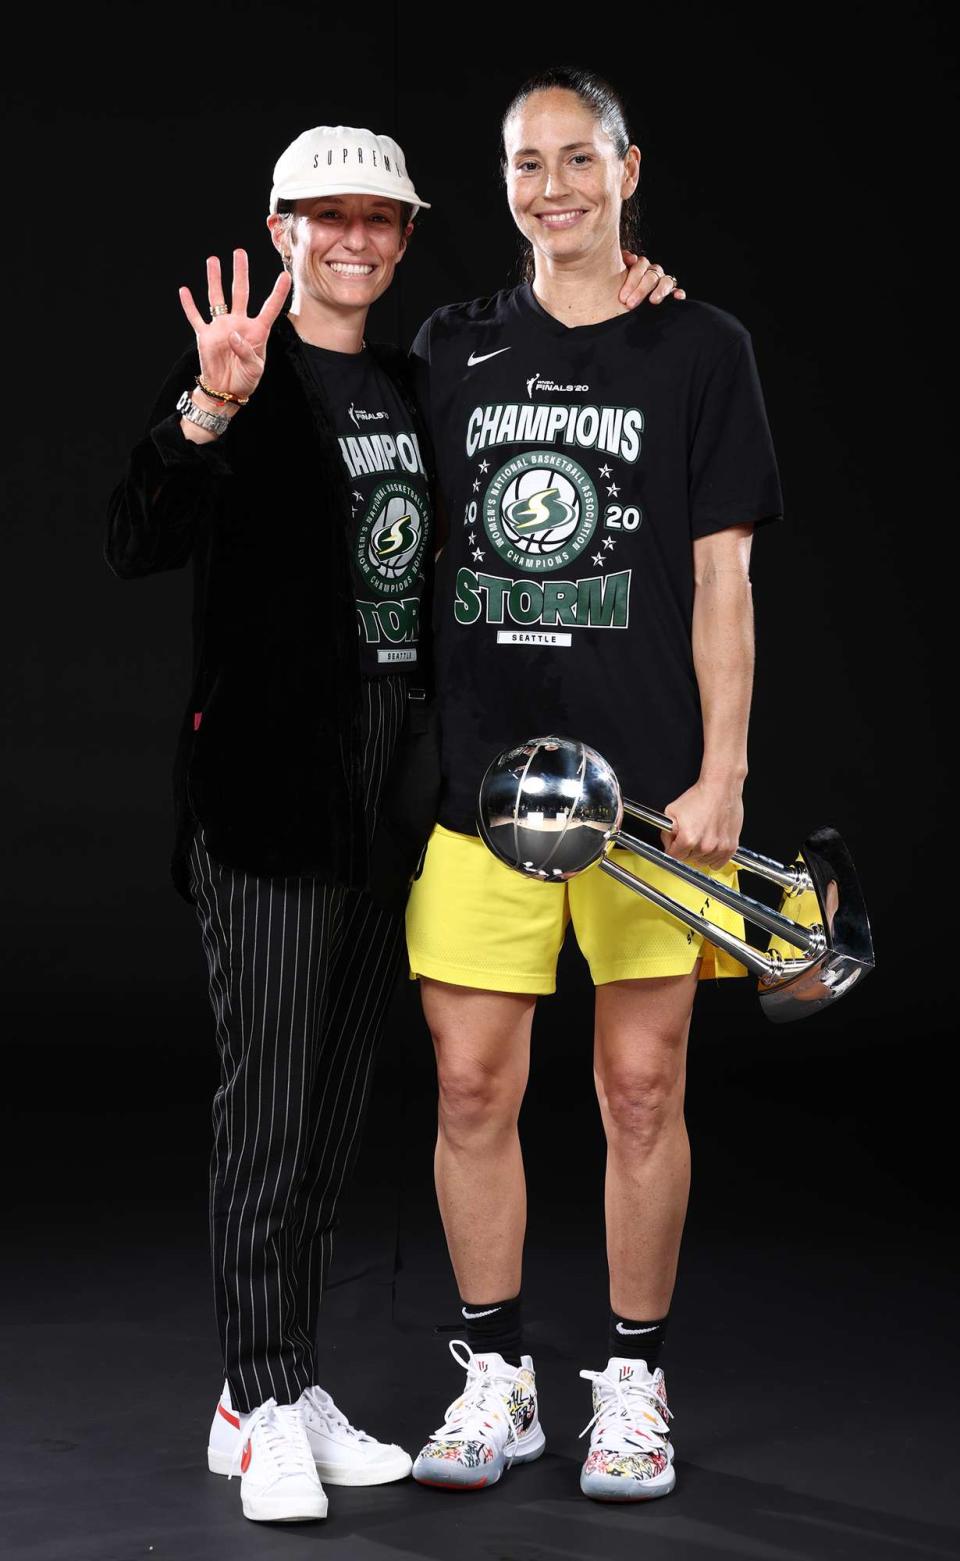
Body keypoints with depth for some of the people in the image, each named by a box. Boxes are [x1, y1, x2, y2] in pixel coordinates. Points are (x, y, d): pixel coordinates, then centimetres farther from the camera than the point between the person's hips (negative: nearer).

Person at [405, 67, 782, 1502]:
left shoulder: (699, 348, 5)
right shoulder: (452, 349, 12)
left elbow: (720, 579, 1)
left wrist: (718, 776, -6)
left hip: (644, 779, -2)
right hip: (476, 772, 2)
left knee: (643, 1084, 2)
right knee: (474, 1084, 2)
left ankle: (634, 1385, 15)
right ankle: (496, 1379, 16)